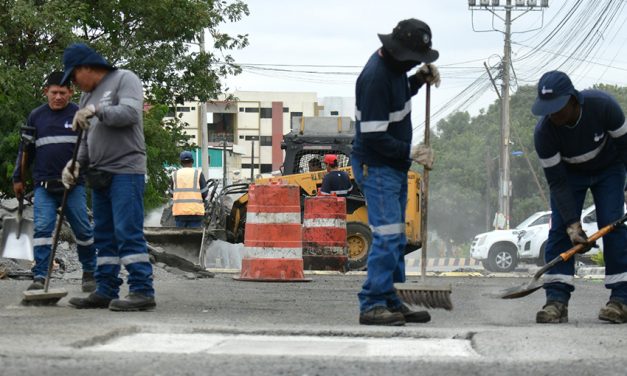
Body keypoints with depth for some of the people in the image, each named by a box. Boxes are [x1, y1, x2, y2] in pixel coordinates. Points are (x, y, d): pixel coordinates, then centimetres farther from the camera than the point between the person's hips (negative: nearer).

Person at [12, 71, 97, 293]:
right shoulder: (36, 116, 10)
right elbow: (26, 149, 17)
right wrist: (18, 178, 18)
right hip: (44, 184, 1)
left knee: (82, 229, 2)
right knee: (42, 228, -9)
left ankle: (90, 273, 18)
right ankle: (39, 276, -9)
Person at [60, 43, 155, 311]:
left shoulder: (124, 79, -1)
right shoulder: (87, 96, 21)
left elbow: (131, 112, -16)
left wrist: (97, 111, -20)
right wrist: (76, 163, 5)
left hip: (125, 171, -8)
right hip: (100, 175, 8)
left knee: (128, 233, -13)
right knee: (104, 236, 8)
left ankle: (142, 291, -14)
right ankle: (106, 291, 11)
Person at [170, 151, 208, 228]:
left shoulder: (174, 174, 6)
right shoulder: (198, 173, 0)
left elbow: (172, 193, 8)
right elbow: (204, 193, 0)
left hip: (179, 211, 2)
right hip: (195, 211, -2)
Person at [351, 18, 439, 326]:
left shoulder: (395, 66, 6)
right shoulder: (375, 77, -24)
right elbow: (374, 136, -25)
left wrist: (420, 79, 9)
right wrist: (411, 152, -20)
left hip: (394, 166, 10)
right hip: (376, 167, -10)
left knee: (396, 238, 13)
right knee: (387, 235, -15)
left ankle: (390, 303, 19)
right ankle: (372, 305, -13)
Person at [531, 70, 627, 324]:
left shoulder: (602, 106, -34)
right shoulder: (544, 132, -31)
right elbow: (557, 182, -26)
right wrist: (573, 225, -32)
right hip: (569, 173, 1)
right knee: (560, 229, -12)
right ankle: (557, 300, -13)